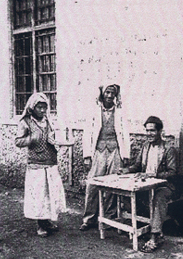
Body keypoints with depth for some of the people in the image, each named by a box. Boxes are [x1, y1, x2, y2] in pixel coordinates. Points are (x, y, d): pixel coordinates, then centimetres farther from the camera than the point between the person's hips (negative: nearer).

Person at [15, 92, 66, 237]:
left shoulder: (47, 121, 12)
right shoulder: (26, 122, -3)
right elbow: (18, 142, -4)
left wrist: (53, 140, 4)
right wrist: (32, 139, -19)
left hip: (51, 164, 5)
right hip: (36, 165, -5)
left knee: (54, 192, 8)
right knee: (38, 195, -1)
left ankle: (51, 221, 25)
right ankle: (42, 226, 12)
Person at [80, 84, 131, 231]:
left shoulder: (119, 113, 10)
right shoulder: (95, 112, 8)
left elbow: (125, 135, 9)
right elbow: (87, 134, 6)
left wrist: (125, 155, 3)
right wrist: (87, 154, 0)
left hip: (115, 152, 1)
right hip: (98, 152, 0)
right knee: (92, 185, -5)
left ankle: (109, 218, 15)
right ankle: (89, 219, 5)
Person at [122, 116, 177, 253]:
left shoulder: (169, 149, -6)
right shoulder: (145, 146, 14)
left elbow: (172, 172, -14)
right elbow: (138, 165, 20)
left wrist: (152, 174, -28)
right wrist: (126, 170, -2)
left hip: (164, 185, -6)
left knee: (159, 197, -38)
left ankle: (155, 237, -37)